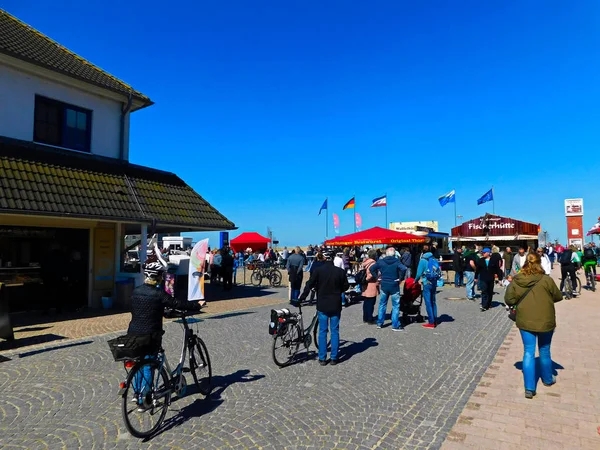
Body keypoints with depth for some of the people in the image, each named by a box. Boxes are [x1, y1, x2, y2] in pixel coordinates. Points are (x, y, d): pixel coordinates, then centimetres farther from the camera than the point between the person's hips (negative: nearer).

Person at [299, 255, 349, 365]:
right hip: (336, 306, 1)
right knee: (335, 331, 10)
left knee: (322, 331, 8)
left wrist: (302, 297, -1)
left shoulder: (318, 270, -9)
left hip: (322, 305, -1)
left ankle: (322, 358, 12)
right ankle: (334, 358, 14)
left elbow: (309, 285, -10)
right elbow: (346, 286, 4)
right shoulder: (340, 271, -4)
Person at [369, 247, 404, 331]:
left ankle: (379, 323, 22)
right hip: (394, 286, -3)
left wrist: (377, 277, 4)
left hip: (384, 286, 3)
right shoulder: (396, 261, -10)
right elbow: (403, 269, -26)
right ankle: (395, 325, 8)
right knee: (395, 306, 6)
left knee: (382, 304, 17)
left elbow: (371, 268, 1)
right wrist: (400, 278, -14)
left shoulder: (381, 261, 0)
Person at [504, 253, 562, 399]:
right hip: (545, 321, -1)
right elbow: (558, 297, -1)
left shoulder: (516, 280, -10)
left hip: (525, 321, 1)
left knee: (528, 352, 9)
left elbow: (509, 300, -6)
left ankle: (529, 388, 6)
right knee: (544, 351, 20)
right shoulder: (546, 280, -15)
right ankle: (547, 379, 42)